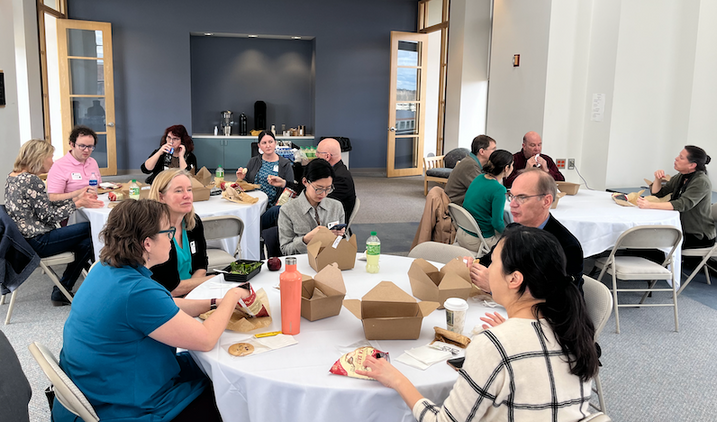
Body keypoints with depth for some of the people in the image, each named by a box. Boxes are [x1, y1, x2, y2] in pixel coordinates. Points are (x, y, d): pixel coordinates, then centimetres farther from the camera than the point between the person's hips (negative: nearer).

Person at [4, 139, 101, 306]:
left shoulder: (13, 177, 11)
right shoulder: (31, 180, -20)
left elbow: (47, 204, 13)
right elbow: (49, 215, -18)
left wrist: (76, 196, 12)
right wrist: (78, 203, -11)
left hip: (24, 238, 10)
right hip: (36, 242, -10)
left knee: (86, 242, 10)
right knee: (90, 229, -3)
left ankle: (61, 291, 14)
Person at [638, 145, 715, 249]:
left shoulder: (701, 182, -20)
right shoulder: (680, 177, 5)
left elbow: (682, 205, -32)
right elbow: (657, 193, 13)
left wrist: (650, 205, -40)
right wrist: (658, 179, -9)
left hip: (699, 236, -7)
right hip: (683, 229, 7)